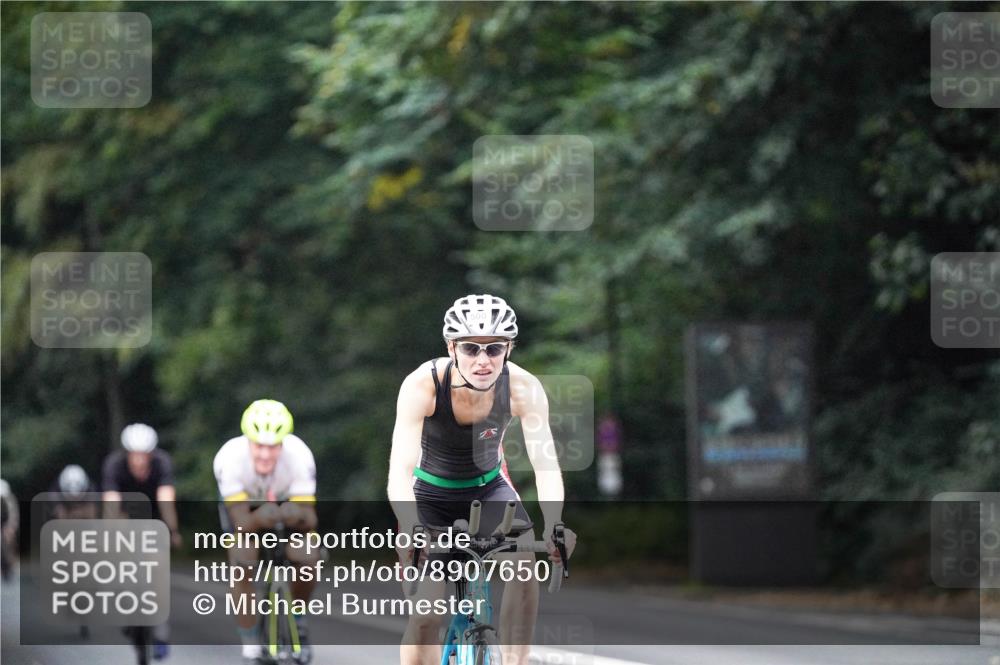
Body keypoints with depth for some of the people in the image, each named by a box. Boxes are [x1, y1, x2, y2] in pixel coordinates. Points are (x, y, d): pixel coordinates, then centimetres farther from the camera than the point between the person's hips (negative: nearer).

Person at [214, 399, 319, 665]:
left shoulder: (299, 456, -36)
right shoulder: (229, 459, -38)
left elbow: (309, 518, -33)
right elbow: (241, 523, -36)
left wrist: (297, 515, -57)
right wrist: (261, 518, -59)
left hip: (286, 501, 1)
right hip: (243, 505, 0)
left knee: (307, 558, -23)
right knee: (242, 565, -24)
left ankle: (297, 621, 6)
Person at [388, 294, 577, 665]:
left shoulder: (522, 388, -25)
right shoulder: (422, 386, -31)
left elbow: (546, 464, -31)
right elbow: (400, 471, -38)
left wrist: (553, 526, -50)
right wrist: (410, 531, -56)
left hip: (488, 488, 2)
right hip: (431, 493, -2)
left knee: (525, 563, -27)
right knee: (427, 612, -14)